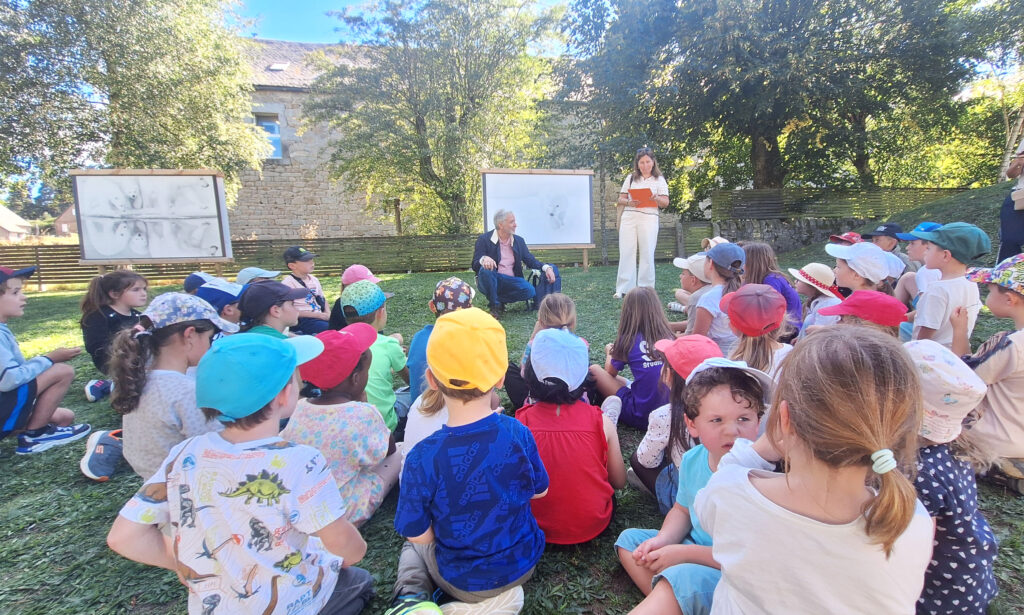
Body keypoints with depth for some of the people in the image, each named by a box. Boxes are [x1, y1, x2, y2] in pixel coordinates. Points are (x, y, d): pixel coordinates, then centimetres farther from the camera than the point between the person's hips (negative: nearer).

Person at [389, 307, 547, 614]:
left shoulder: (423, 458, -31)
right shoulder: (518, 433, -23)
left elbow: (420, 534, -17)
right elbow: (539, 490, -5)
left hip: (463, 582, -3)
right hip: (523, 565, 4)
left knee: (414, 545, 28)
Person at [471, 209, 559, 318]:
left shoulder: (519, 241, 9)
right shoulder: (484, 240, -5)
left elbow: (531, 261, 8)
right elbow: (475, 265, -11)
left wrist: (546, 267, -12)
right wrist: (483, 259, -36)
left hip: (511, 282, 3)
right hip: (492, 281, -3)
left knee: (530, 291, -25)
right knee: (485, 270, -35)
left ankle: (500, 300, -2)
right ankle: (494, 306, -16)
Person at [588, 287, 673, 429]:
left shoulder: (629, 340, -10)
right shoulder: (669, 337, 0)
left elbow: (610, 372, 7)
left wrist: (609, 352, 26)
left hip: (641, 417, -4)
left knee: (594, 370, 5)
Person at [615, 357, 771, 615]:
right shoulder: (692, 459, -5)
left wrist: (685, 553, -22)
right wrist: (664, 539, -8)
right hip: (694, 550, 8)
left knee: (684, 576, -33)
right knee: (629, 539, 9)